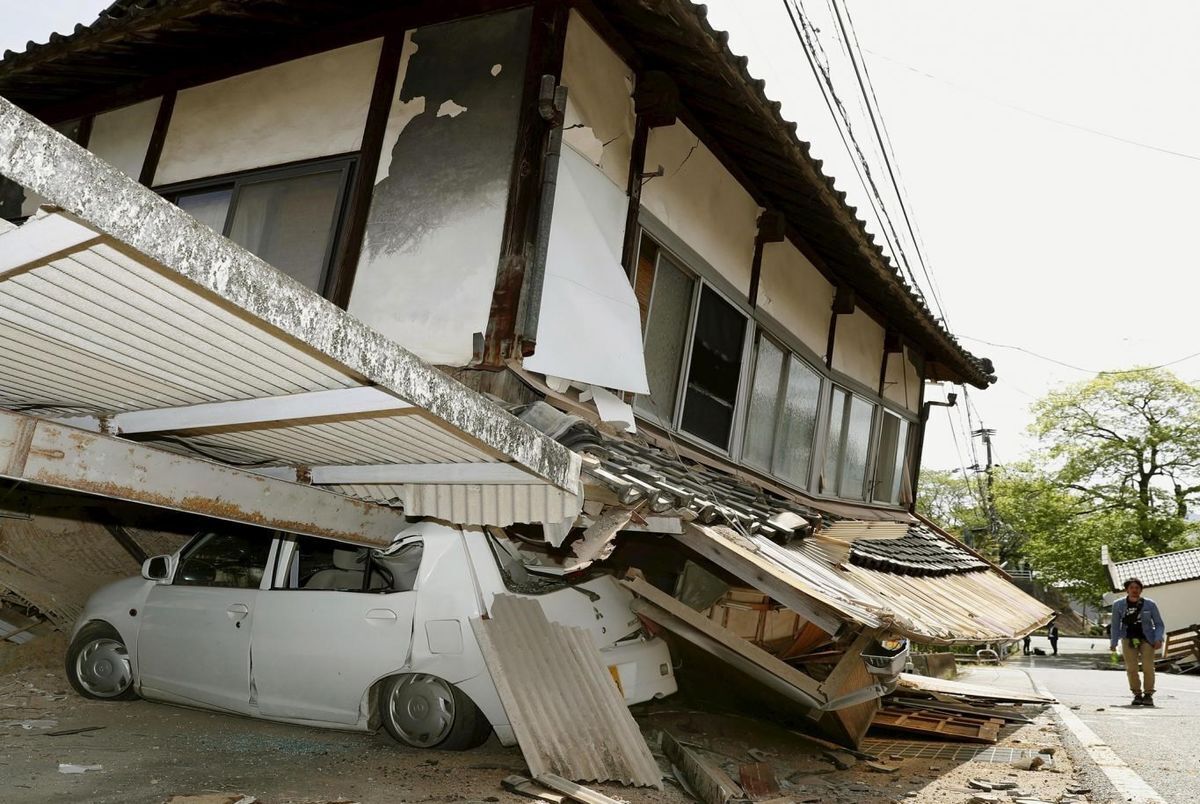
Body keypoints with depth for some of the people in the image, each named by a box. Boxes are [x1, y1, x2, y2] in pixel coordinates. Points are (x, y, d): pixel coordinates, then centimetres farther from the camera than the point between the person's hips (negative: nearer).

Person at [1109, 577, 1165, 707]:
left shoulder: (1150, 604, -2)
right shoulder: (1118, 605, 0)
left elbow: (1159, 624, 4)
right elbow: (1115, 626, 7)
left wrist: (1158, 639, -12)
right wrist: (1113, 643, -1)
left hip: (1146, 639, -1)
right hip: (1128, 639, 1)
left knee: (1148, 667, -12)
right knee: (1131, 668, -7)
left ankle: (1148, 694, 2)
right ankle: (1137, 694, 6)